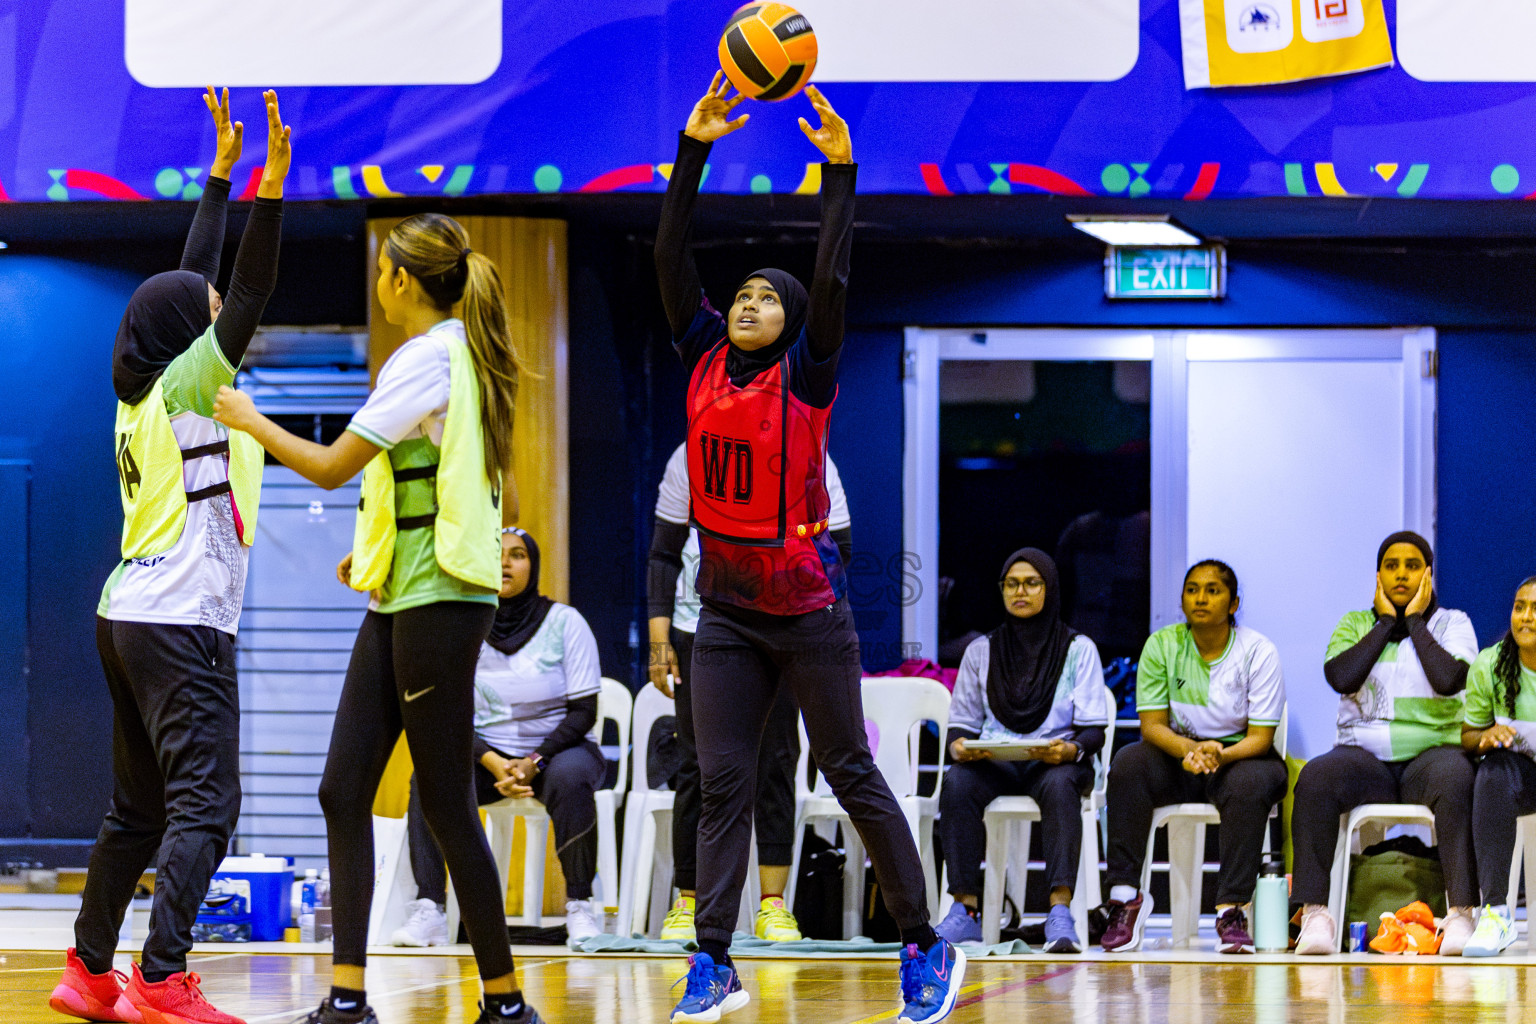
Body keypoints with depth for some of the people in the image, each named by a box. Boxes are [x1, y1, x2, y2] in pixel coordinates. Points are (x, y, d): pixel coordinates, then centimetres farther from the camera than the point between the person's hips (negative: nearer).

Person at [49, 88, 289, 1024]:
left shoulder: (142, 390, 13)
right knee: (205, 804, -13)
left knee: (139, 807, 14)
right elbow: (250, 298, -16)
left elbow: (202, 281, 23)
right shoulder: (189, 382, -7)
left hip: (131, 616, 9)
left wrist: (222, 171, 27)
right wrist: (270, 184, -20)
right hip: (182, 620, -9)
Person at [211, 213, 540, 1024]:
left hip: (436, 604, -10)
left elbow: (332, 466, -14)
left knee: (446, 800, -5)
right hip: (399, 601, 10)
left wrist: (249, 421, 1)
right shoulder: (467, 358, 15)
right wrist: (383, 545, 21)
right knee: (343, 790, 4)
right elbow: (503, 504, 21)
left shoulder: (427, 356, -13)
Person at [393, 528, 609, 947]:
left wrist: (534, 763, -22)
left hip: (558, 748, -2)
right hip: (487, 753, 2)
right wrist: (495, 764, -18)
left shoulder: (564, 622, -6)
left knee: (570, 778, -36)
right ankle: (429, 910, -30)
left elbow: (584, 711, -9)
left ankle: (581, 905, -23)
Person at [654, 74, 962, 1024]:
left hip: (807, 607, -4)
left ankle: (927, 947, 11)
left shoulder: (806, 375, -5)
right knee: (722, 784, -1)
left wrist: (840, 171, -20)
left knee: (853, 776, 1)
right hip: (727, 612, 4)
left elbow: (833, 278, -16)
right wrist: (693, 151, -8)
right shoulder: (705, 362, 5)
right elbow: (671, 259, -1)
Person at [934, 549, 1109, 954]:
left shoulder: (1078, 649, 7)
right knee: (957, 783, -33)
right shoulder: (981, 651, 14)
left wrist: (1070, 750, -23)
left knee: (1059, 785, -39)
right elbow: (962, 722, 12)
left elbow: (1095, 731, 0)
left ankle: (1060, 912, -48)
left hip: (1055, 761, -2)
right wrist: (959, 747, -13)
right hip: (994, 764, 2)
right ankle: (965, 909, -36)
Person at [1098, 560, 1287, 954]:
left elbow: (1260, 738, -11)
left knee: (1249, 783, -37)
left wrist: (1219, 754, -33)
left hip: (1240, 755, -2)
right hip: (1179, 755, 2)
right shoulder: (1162, 645, -2)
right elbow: (1152, 725, -6)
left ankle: (1232, 908, -37)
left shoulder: (1258, 652, -8)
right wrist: (1189, 750, -28)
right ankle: (1125, 895, -29)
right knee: (1129, 763, -28)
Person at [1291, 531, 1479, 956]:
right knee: (1315, 778, -32)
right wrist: (1386, 622, 0)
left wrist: (1414, 621, -3)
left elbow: (1448, 679, -12)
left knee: (1455, 780, -39)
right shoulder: (1355, 625, 15)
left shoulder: (1452, 623, 10)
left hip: (1433, 750, -2)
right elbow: (1341, 678, -7)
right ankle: (1314, 913, -35)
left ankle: (1462, 912, -44)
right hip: (1366, 756, 2)